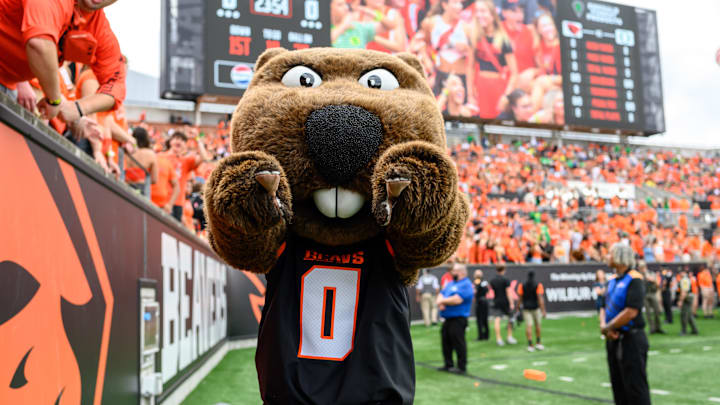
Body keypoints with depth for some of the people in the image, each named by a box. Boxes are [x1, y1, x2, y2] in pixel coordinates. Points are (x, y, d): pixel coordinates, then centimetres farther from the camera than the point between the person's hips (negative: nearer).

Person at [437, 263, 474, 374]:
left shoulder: (466, 285, -10)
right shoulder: (451, 283, 19)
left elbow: (457, 300, -22)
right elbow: (441, 294, 15)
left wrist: (442, 301, -8)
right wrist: (440, 303, -9)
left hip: (458, 319, -9)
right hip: (448, 319, 9)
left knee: (458, 343, -5)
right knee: (446, 342, 14)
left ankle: (462, 367, 3)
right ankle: (448, 365, 25)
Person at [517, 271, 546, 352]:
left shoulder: (521, 285, -1)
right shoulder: (538, 285, -6)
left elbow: (520, 298, -1)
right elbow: (540, 298, -14)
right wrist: (543, 310, -15)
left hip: (526, 308, 1)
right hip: (535, 307, -1)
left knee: (528, 326, -1)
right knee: (537, 324, 16)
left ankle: (530, 345, -9)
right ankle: (538, 343, 24)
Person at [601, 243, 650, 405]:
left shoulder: (634, 280, -14)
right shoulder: (612, 280, 12)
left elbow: (631, 312, -22)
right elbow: (606, 307, 15)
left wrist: (607, 328, -14)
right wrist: (605, 325, -5)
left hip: (631, 339, -8)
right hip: (614, 340, 8)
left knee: (635, 387, -3)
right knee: (618, 386, 15)